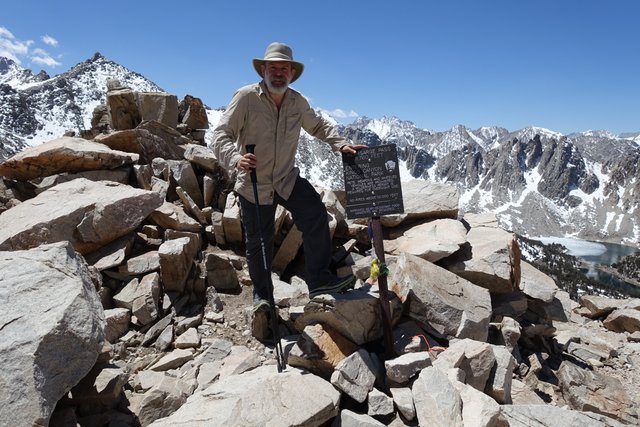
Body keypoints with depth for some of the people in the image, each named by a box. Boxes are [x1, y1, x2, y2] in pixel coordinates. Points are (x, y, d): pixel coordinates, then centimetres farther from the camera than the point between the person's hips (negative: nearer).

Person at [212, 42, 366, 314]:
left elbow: (319, 126, 18)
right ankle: (261, 294, 29)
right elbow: (222, 134, -14)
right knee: (258, 242, 7)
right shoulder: (246, 97, -12)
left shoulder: (298, 102, 2)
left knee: (316, 215, -15)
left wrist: (340, 144, 2)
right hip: (254, 185, -3)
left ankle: (318, 279, -2)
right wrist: (235, 158, -34)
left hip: (288, 180, 4)